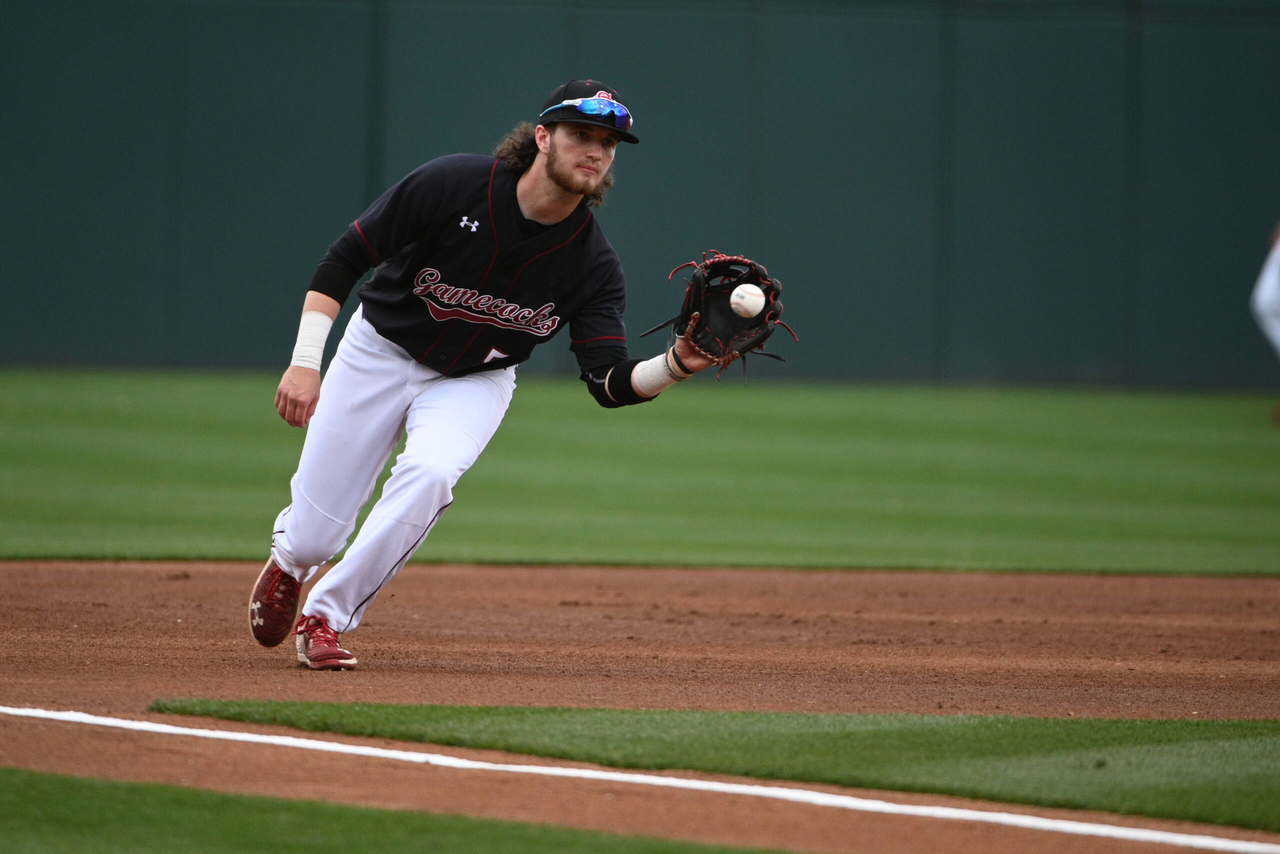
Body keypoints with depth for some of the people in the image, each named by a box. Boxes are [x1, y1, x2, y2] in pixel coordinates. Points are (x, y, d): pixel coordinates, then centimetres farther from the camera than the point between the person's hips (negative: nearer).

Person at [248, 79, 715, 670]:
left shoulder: (593, 265, -19)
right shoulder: (453, 184, -25)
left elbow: (610, 384, -25)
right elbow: (344, 260, -18)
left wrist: (676, 365, -46)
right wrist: (305, 361, -26)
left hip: (474, 382, 1)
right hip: (379, 355, -1)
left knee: (430, 474, -31)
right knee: (313, 537, -2)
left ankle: (325, 618, -10)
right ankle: (289, 558, 41)